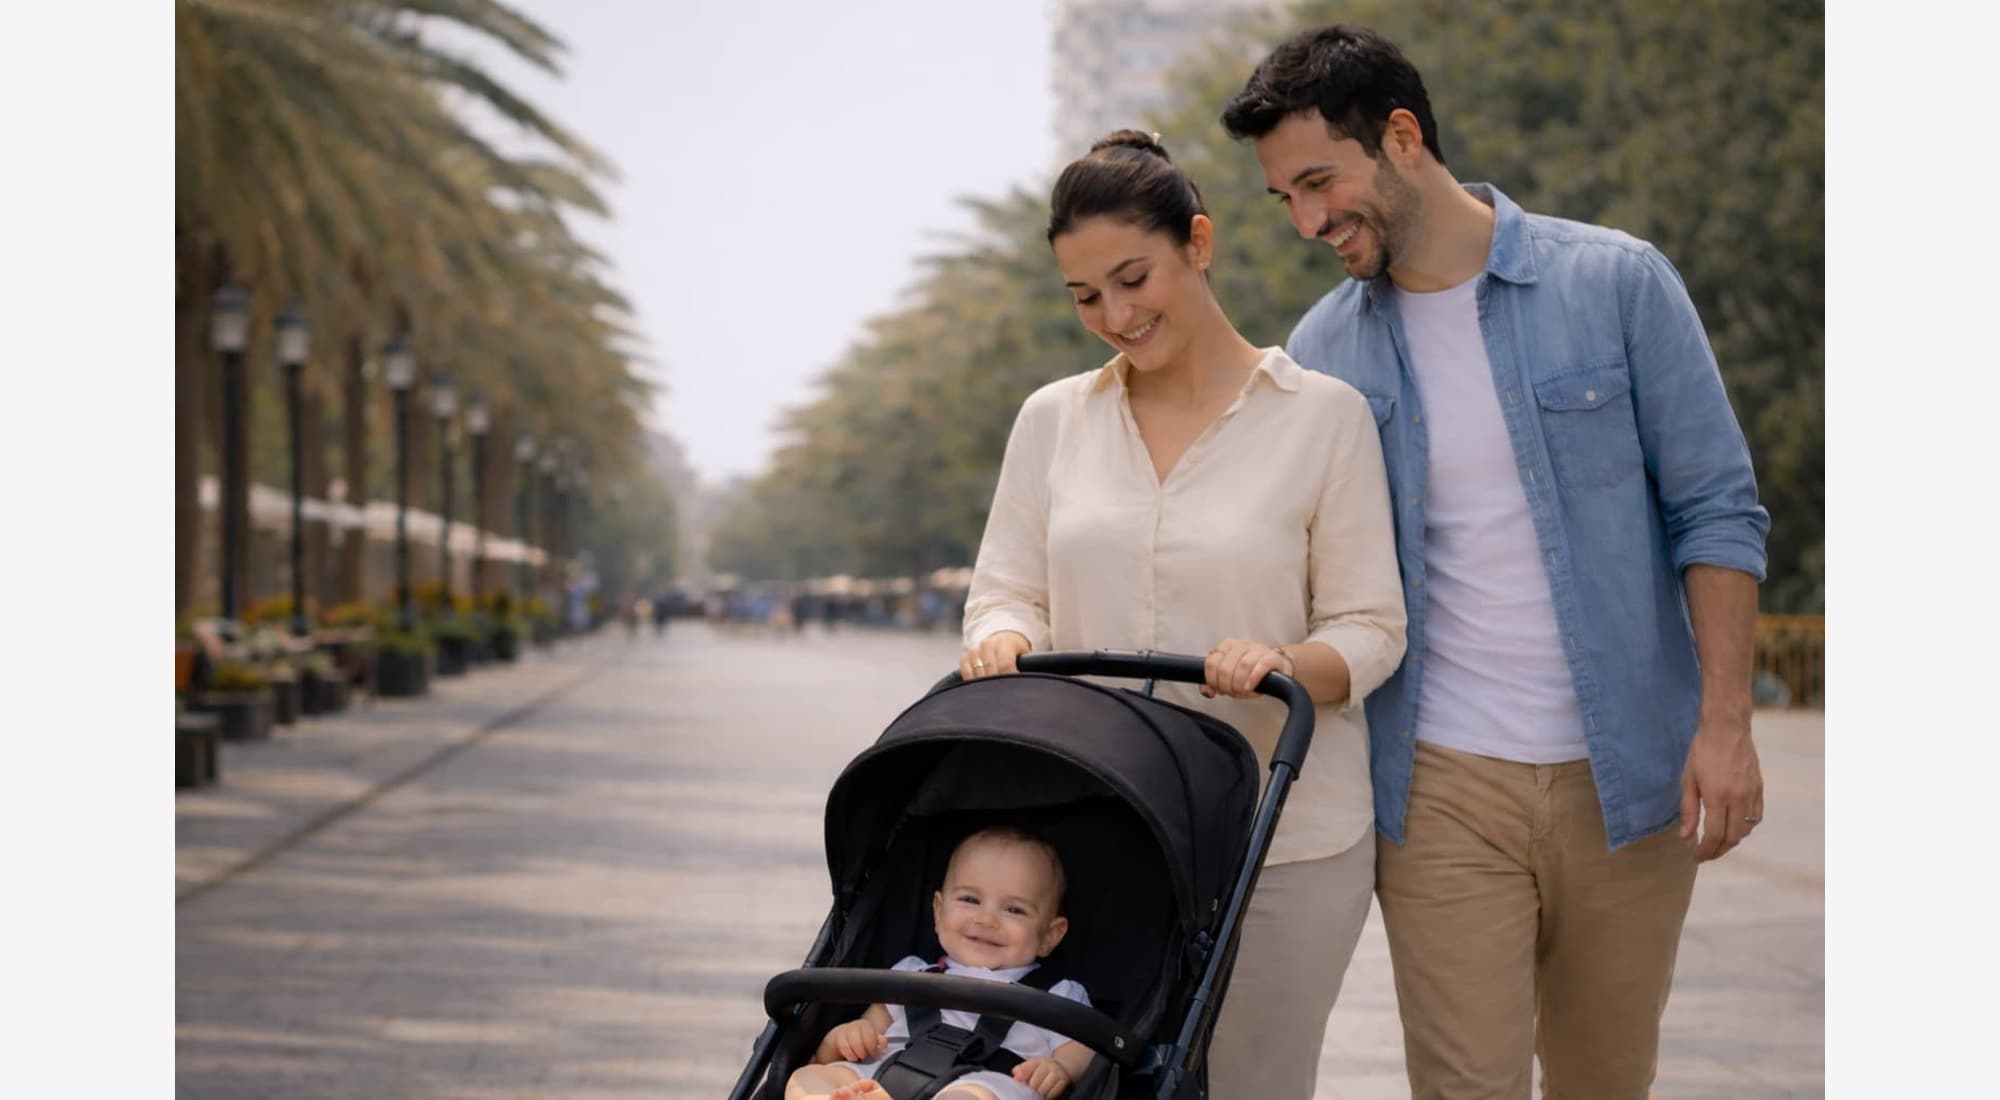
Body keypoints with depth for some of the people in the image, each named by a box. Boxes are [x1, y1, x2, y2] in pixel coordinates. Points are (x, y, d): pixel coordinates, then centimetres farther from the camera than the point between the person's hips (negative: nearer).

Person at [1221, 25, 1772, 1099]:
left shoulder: (1616, 284, -4)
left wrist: (1724, 723, -10)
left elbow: (1715, 509, -3)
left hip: (1627, 771, -1)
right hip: (1442, 783, 1)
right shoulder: (1322, 351, 3)